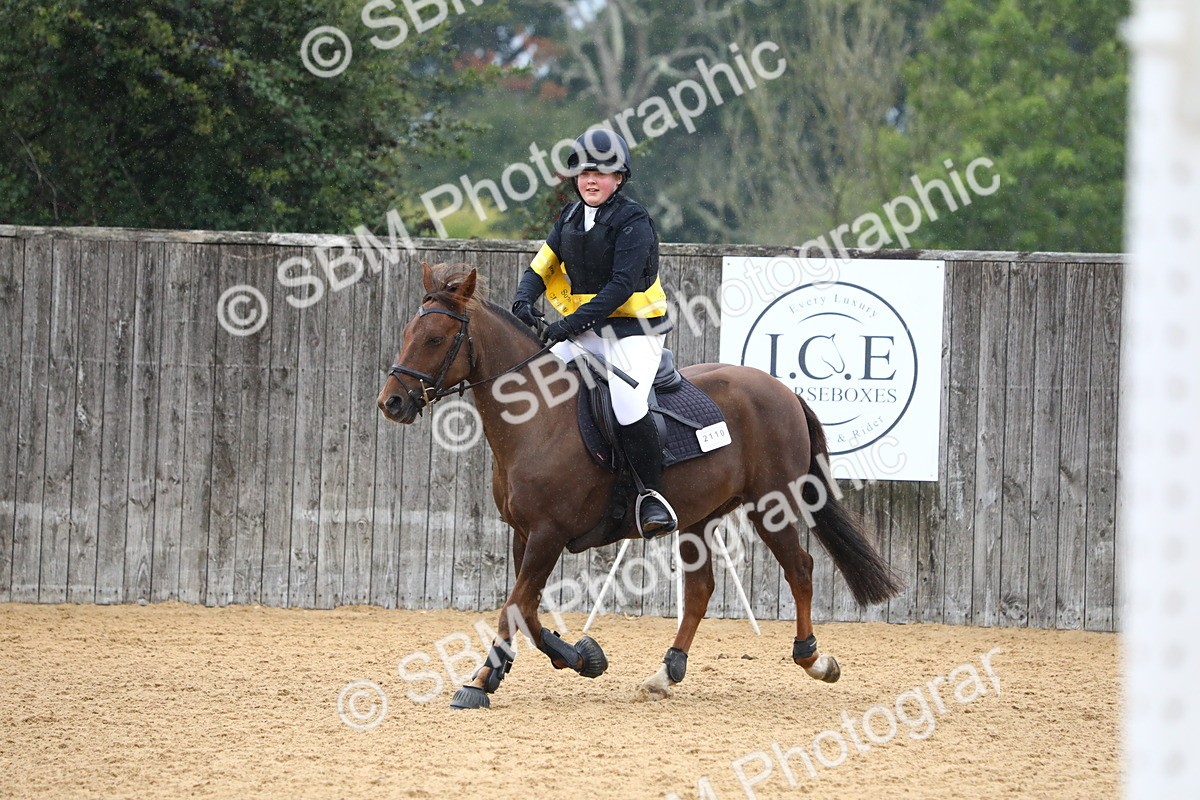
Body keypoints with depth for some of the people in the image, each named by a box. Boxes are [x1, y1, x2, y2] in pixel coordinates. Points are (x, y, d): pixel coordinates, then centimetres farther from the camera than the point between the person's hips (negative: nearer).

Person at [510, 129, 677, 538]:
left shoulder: (633, 221, -11)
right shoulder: (570, 219, 11)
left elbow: (622, 285, -20)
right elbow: (541, 266, 8)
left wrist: (573, 323, -26)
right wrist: (525, 300, -15)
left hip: (634, 332, -7)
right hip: (586, 334, 7)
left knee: (627, 405, -29)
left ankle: (652, 494, -14)